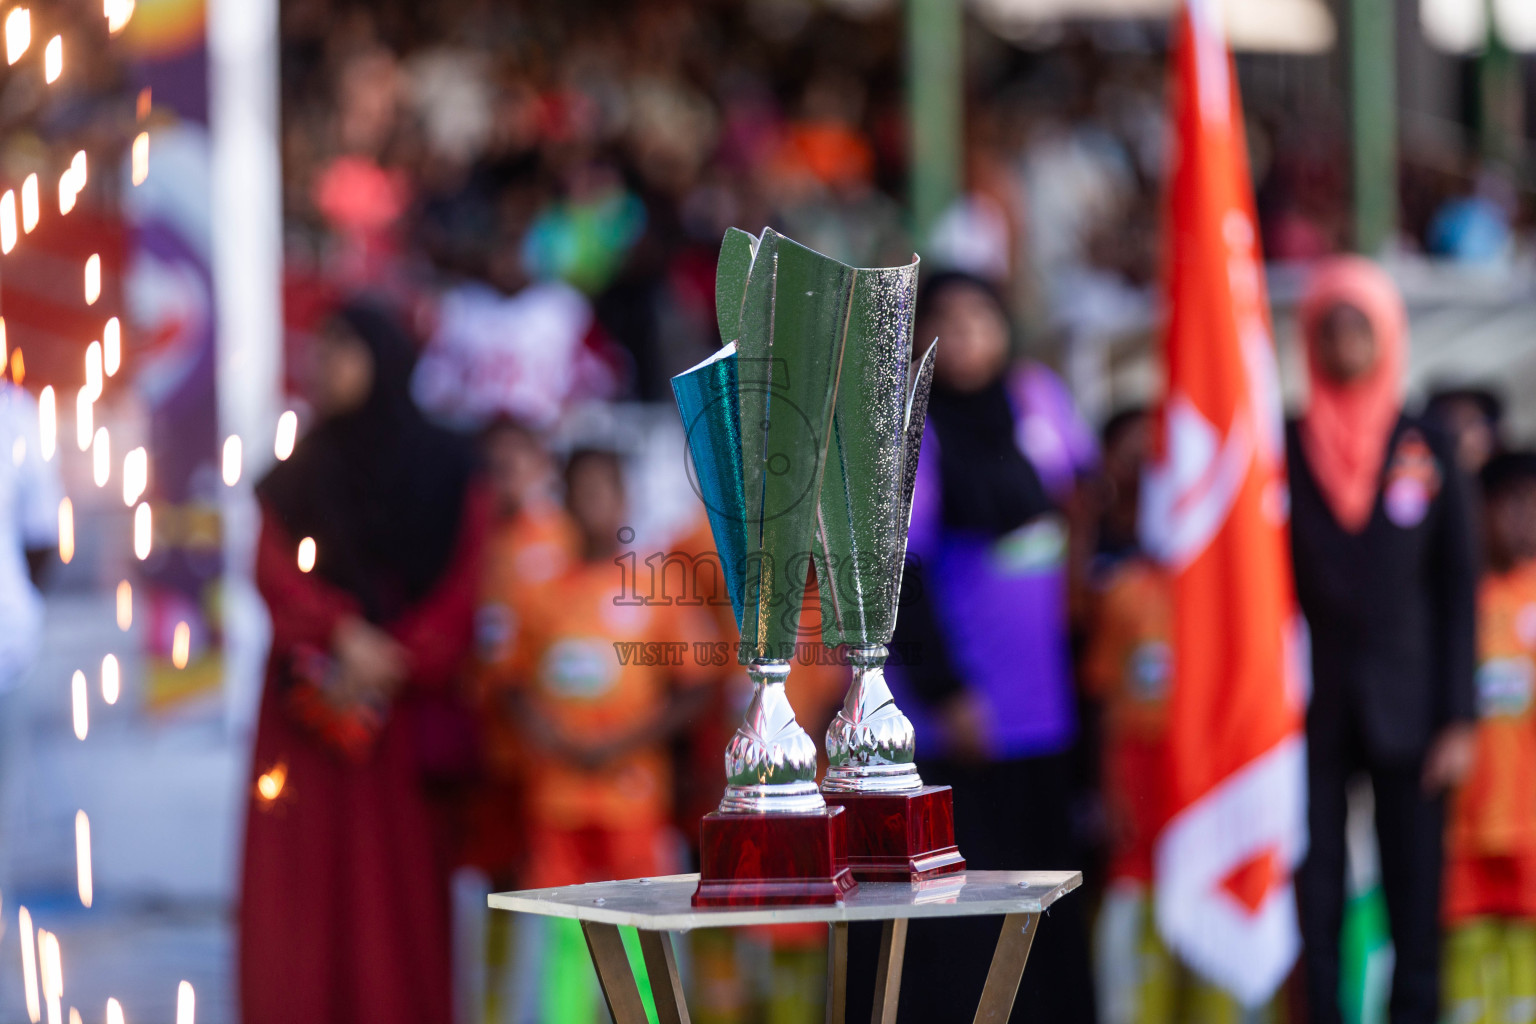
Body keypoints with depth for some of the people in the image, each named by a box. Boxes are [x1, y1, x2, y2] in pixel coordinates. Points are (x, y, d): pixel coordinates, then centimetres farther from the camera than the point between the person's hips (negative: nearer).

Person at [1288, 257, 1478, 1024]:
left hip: (1405, 707, 0)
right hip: (1311, 706, 0)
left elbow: (1457, 588, 5)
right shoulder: (1281, 449, 5)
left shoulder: (1426, 450, 5)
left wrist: (1457, 719, -2)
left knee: (1415, 896, -1)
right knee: (1315, 897, -1)